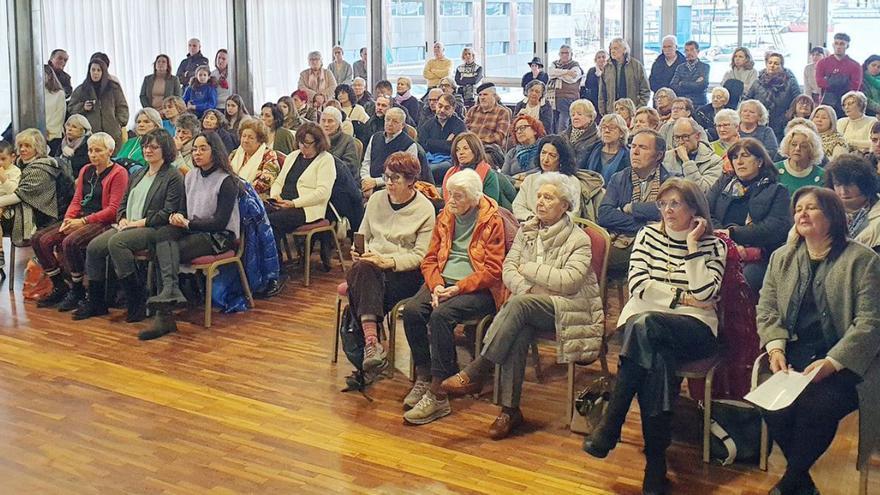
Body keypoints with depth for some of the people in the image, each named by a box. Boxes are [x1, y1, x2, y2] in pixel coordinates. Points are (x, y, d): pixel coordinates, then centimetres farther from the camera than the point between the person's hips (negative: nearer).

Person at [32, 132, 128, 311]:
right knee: (40, 239, -8)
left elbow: (113, 209, -13)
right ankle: (60, 287, 2)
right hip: (80, 220, 8)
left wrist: (84, 221, -16)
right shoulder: (86, 170, 19)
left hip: (103, 222, -8)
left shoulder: (118, 173, -5)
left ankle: (77, 290, -14)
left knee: (70, 242, -33)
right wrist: (68, 219, -3)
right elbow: (77, 200, 17)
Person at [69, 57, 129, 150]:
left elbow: (122, 107, 14)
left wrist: (120, 122, 1)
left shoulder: (114, 87, 11)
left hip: (112, 132, 0)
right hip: (89, 133, 0)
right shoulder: (81, 89, 13)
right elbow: (71, 108, 17)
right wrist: (83, 107, -3)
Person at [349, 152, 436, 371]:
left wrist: (388, 262, -20)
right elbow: (363, 236, 19)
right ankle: (372, 341, -46)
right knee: (363, 269, -35)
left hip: (405, 271, -4)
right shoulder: (376, 199, 14)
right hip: (371, 267, 4)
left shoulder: (425, 209, -1)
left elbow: (420, 256, -7)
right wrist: (359, 252, -4)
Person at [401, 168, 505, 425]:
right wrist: (436, 285, -8)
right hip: (443, 281, 6)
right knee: (412, 310, -24)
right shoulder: (445, 217, 15)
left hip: (477, 289, -6)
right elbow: (430, 259, 13)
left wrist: (458, 288, -18)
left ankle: (437, 395, -28)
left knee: (441, 315, -32)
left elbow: (493, 269, -10)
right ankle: (423, 379, -12)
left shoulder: (492, 221, -3)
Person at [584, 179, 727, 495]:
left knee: (645, 324, -37)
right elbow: (638, 285, 2)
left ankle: (609, 428, -35)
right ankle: (656, 466, -34)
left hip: (694, 328, -2)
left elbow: (704, 292, -8)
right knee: (658, 360, -36)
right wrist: (682, 297, -4)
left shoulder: (713, 245, 9)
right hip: (642, 322, 2)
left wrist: (692, 245, -5)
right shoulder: (648, 235, 15)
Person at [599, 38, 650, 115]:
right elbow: (602, 93, 14)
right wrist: (602, 112, 6)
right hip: (612, 113, 2)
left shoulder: (636, 65, 3)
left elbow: (645, 91, 4)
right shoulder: (607, 68, 11)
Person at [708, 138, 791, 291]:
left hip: (758, 260, -2)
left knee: (748, 275, -35)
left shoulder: (777, 191, 12)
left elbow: (775, 228, -4)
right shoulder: (723, 182, 21)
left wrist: (733, 234, -12)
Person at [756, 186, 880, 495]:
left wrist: (832, 362, -20)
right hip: (794, 355, 4)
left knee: (817, 406, -32)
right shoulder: (782, 258, 16)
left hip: (844, 362, -4)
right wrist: (775, 348, -7)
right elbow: (766, 309, 13)